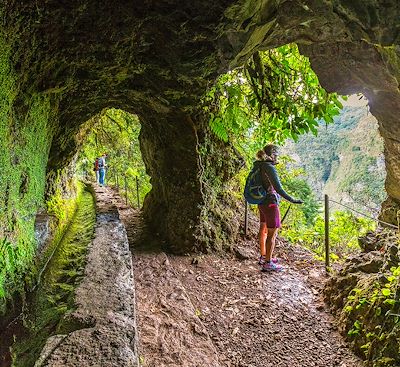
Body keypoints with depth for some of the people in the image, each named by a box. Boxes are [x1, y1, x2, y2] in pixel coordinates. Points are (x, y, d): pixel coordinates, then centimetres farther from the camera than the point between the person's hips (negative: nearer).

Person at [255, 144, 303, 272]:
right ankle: (267, 263, 6)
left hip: (262, 203, 10)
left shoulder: (260, 166, 5)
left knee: (263, 229, 21)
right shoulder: (270, 168, -21)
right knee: (272, 233, -1)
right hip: (270, 203, -10)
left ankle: (263, 257, 36)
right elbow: (278, 188, -25)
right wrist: (292, 200, -21)